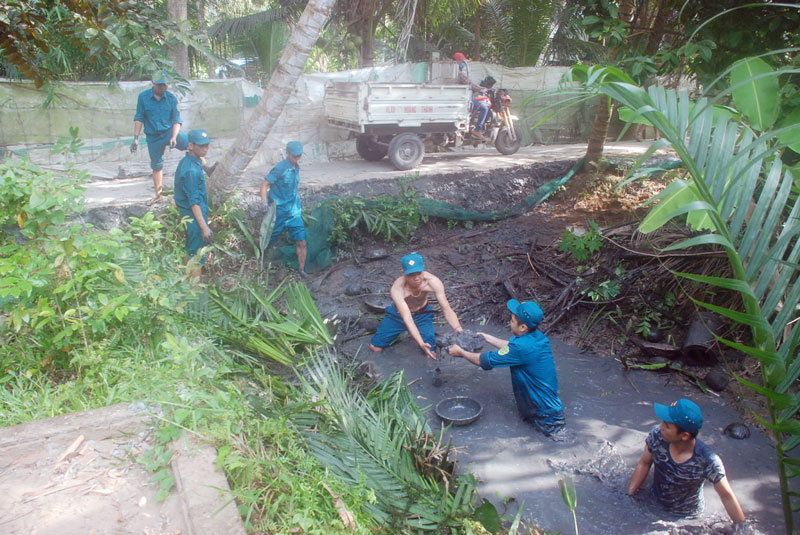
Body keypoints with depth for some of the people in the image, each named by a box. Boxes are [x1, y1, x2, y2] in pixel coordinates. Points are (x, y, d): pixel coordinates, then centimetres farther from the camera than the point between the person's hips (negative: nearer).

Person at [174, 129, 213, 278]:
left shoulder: (189, 162, 7)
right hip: (194, 216, -10)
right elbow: (194, 202, -25)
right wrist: (204, 227, -24)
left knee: (190, 250, 20)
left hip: (188, 215, 10)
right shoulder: (191, 170, -24)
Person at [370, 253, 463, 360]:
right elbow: (407, 319, -42)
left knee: (430, 353, -13)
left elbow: (447, 309, -29)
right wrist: (421, 344, -52)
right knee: (375, 347, -1)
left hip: (422, 315, 1)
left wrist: (460, 332, -42)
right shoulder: (397, 288, -36)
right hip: (398, 314, -1)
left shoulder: (433, 281, -32)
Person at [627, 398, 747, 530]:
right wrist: (628, 496, -7)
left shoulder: (707, 461, -31)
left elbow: (727, 496, -19)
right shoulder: (657, 436, -24)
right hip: (653, 503, 2)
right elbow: (644, 464, -8)